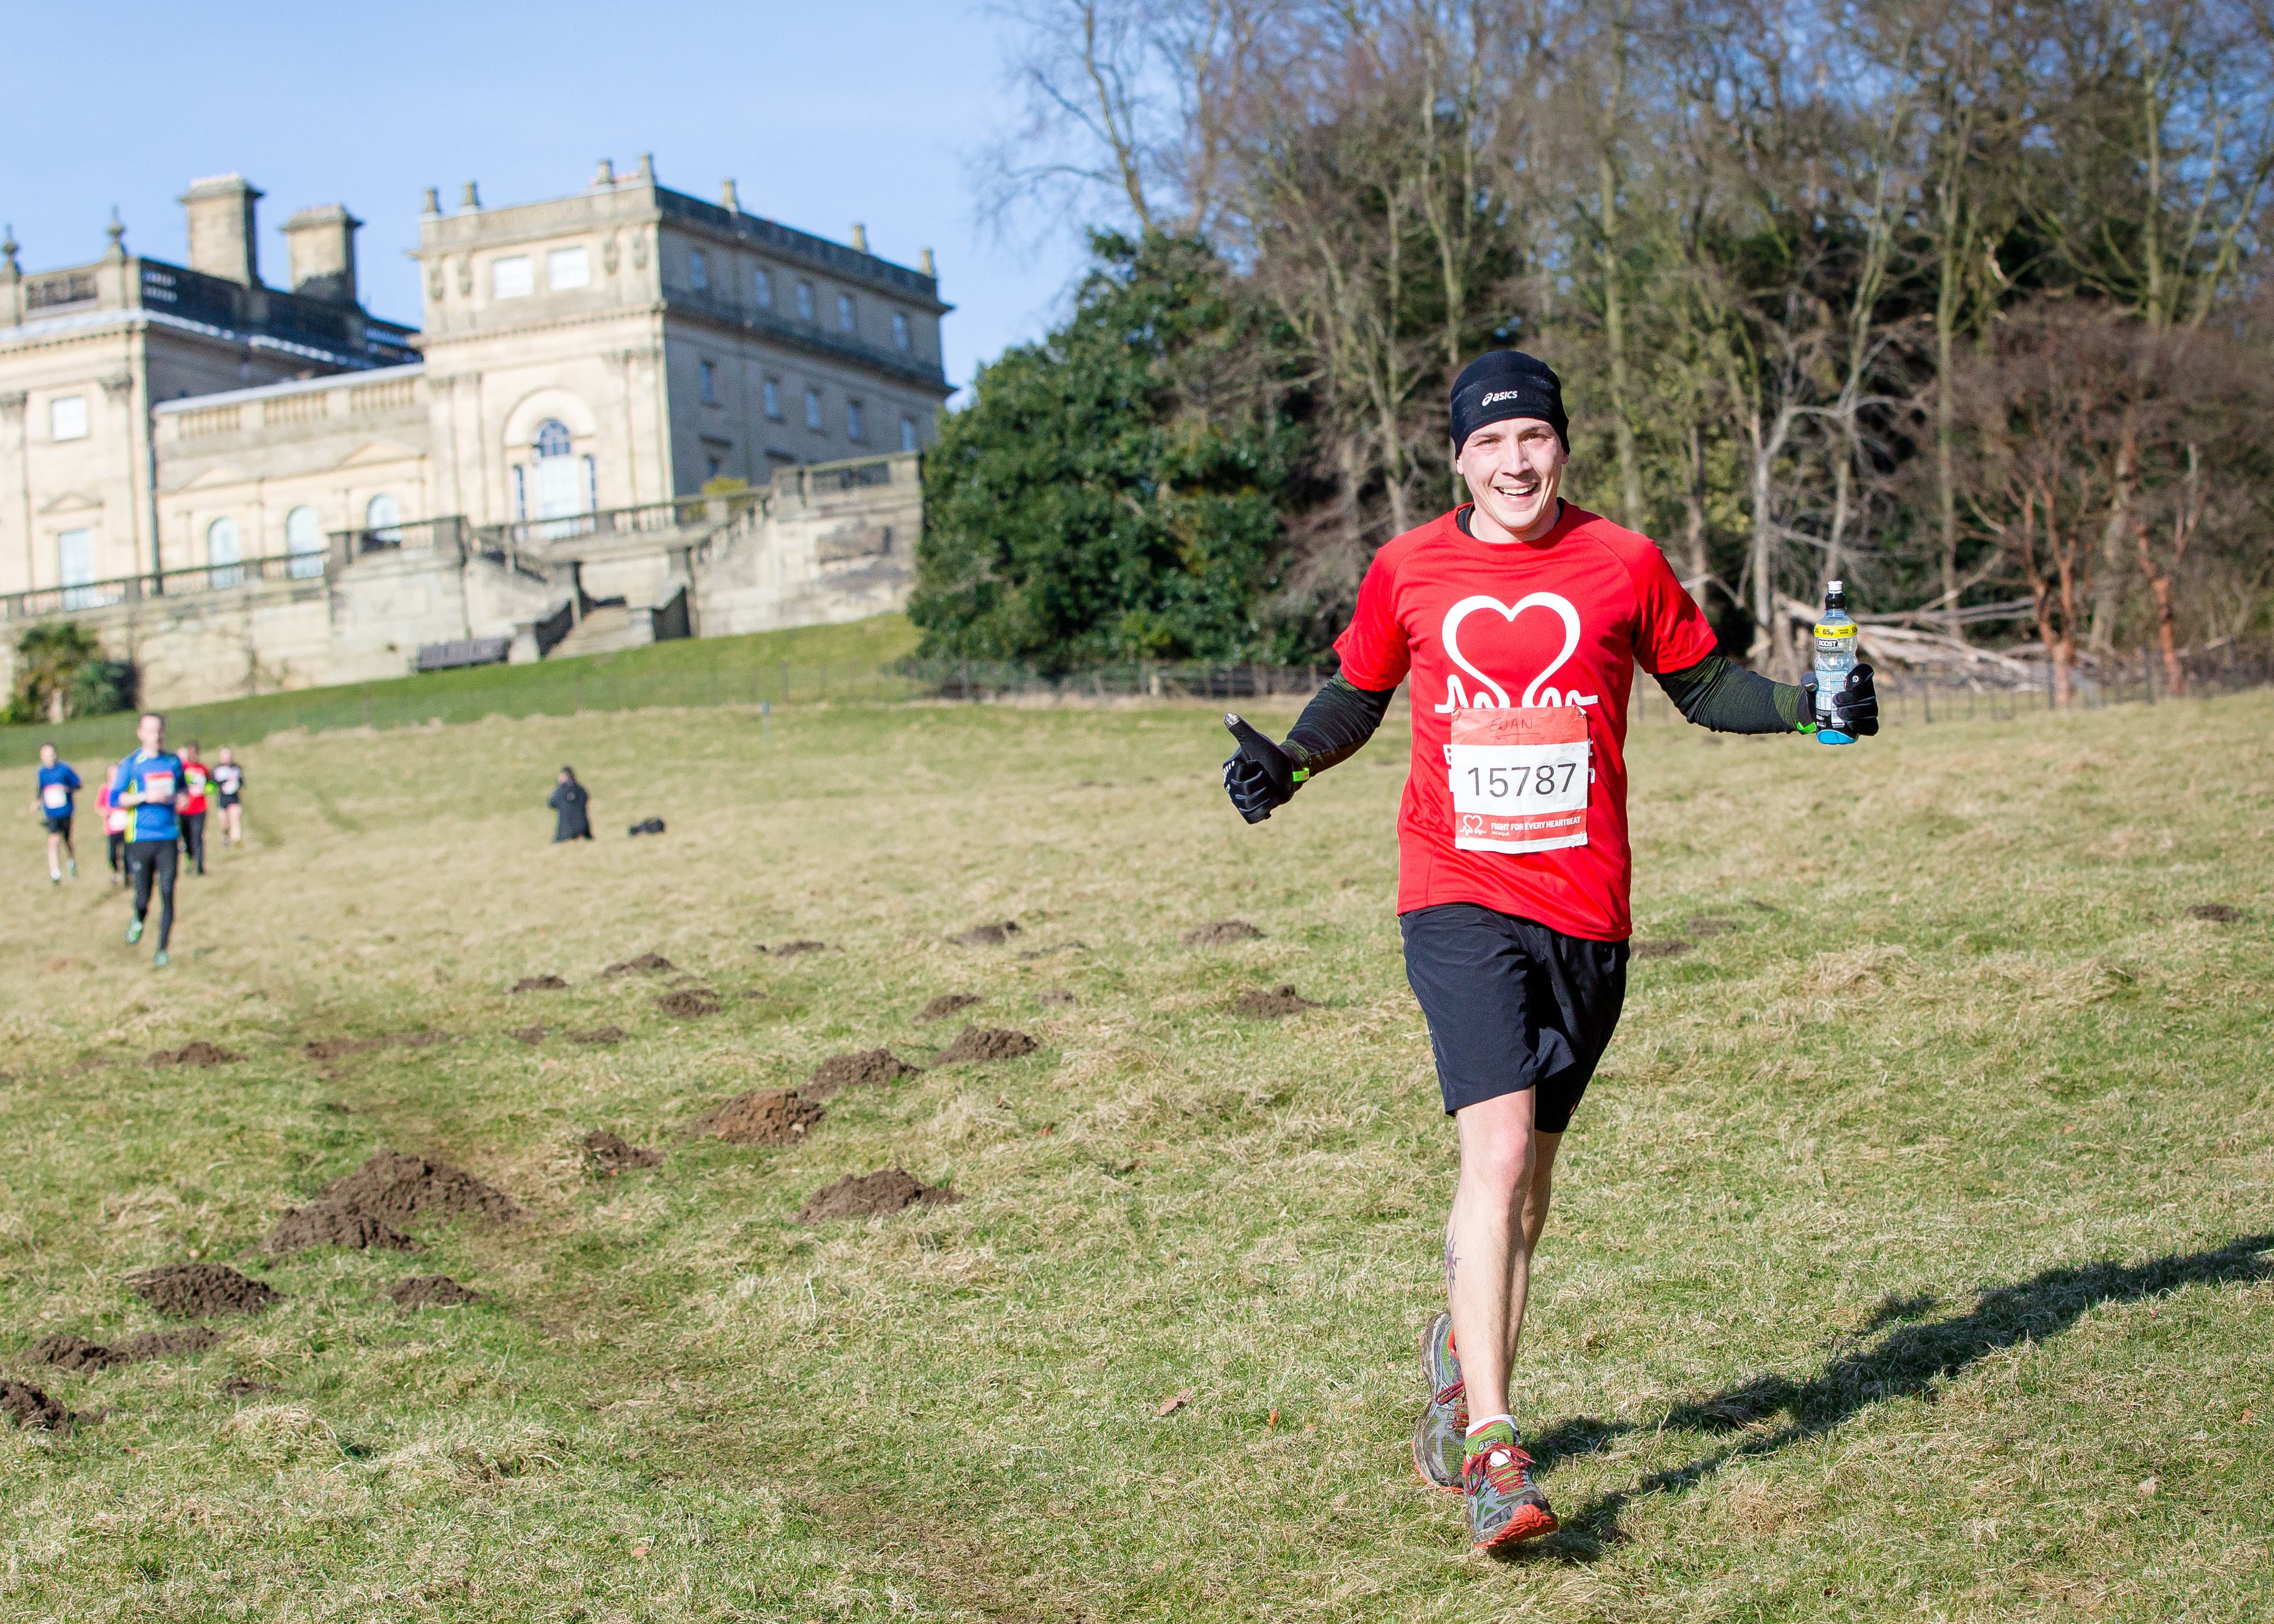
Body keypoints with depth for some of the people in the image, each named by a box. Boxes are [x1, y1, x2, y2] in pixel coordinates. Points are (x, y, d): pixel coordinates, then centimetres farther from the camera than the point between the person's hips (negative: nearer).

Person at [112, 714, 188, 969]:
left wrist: (178, 798, 5)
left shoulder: (174, 761, 10)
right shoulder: (130, 764, -1)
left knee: (167, 895, -5)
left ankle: (163, 951, 4)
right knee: (143, 898, -2)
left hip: (169, 839, 2)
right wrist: (146, 797, -17)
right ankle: (138, 920, 34)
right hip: (141, 840, -2)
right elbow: (115, 799, -5)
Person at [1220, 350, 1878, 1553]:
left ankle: (1460, 1350, 38)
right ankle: (1490, 1446, -18)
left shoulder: (1623, 566, 5)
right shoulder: (1408, 571, 4)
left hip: (1586, 911, 2)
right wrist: (1287, 761, 0)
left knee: (1525, 1178, 11)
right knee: (1499, 1151, -17)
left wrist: (1811, 708, 1)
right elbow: (1357, 696, 18)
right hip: (1459, 900, -2)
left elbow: (1704, 688, 17)